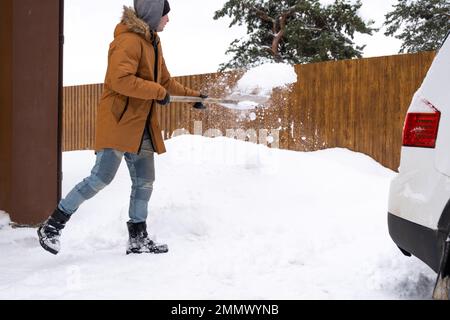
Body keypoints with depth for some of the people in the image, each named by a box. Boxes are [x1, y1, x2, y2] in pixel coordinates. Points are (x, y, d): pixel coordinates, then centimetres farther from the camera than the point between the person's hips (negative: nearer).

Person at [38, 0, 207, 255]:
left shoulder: (153, 42, 17)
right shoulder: (129, 40, -14)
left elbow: (166, 81, 28)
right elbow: (120, 80, -26)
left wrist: (192, 95, 27)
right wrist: (158, 92, -20)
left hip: (142, 126, 9)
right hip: (119, 121, -9)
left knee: (145, 181, 8)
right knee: (102, 177, -11)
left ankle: (138, 239, 18)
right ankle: (53, 225, 2)